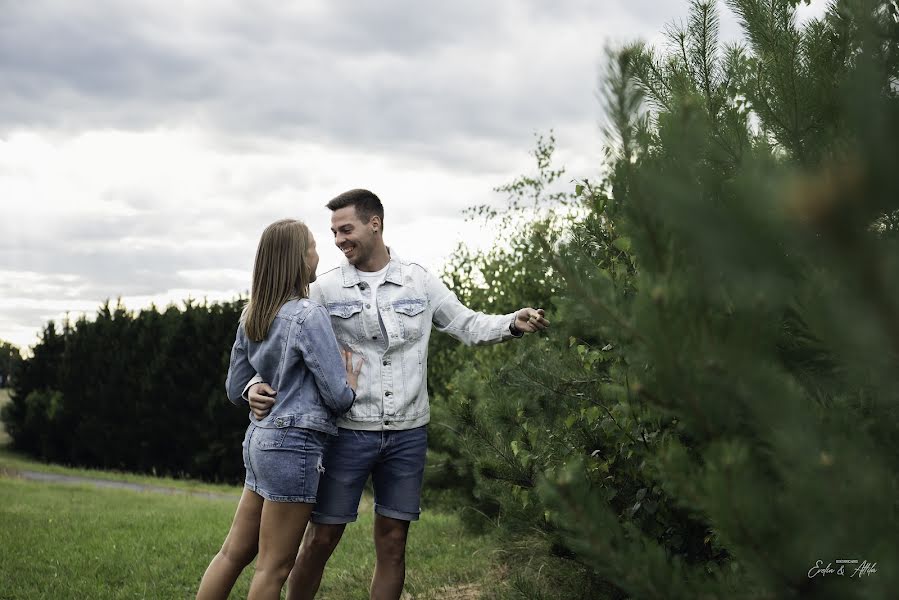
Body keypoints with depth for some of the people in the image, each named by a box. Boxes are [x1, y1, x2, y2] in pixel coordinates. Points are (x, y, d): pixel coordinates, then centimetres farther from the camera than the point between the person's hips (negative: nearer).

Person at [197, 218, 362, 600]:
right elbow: (338, 396, -14)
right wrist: (351, 385, 6)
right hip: (294, 445, -8)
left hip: (260, 439, 8)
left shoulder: (252, 317, 9)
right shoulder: (309, 316, -14)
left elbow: (235, 389, 16)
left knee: (234, 552, 13)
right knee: (274, 568, 0)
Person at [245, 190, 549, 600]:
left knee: (392, 542, 9)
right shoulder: (325, 289, -1)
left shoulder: (419, 281, 4)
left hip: (407, 433, 2)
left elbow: (468, 326, 9)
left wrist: (514, 323, -8)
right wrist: (259, 384, -17)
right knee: (321, 539, 2)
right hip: (349, 432, -2)